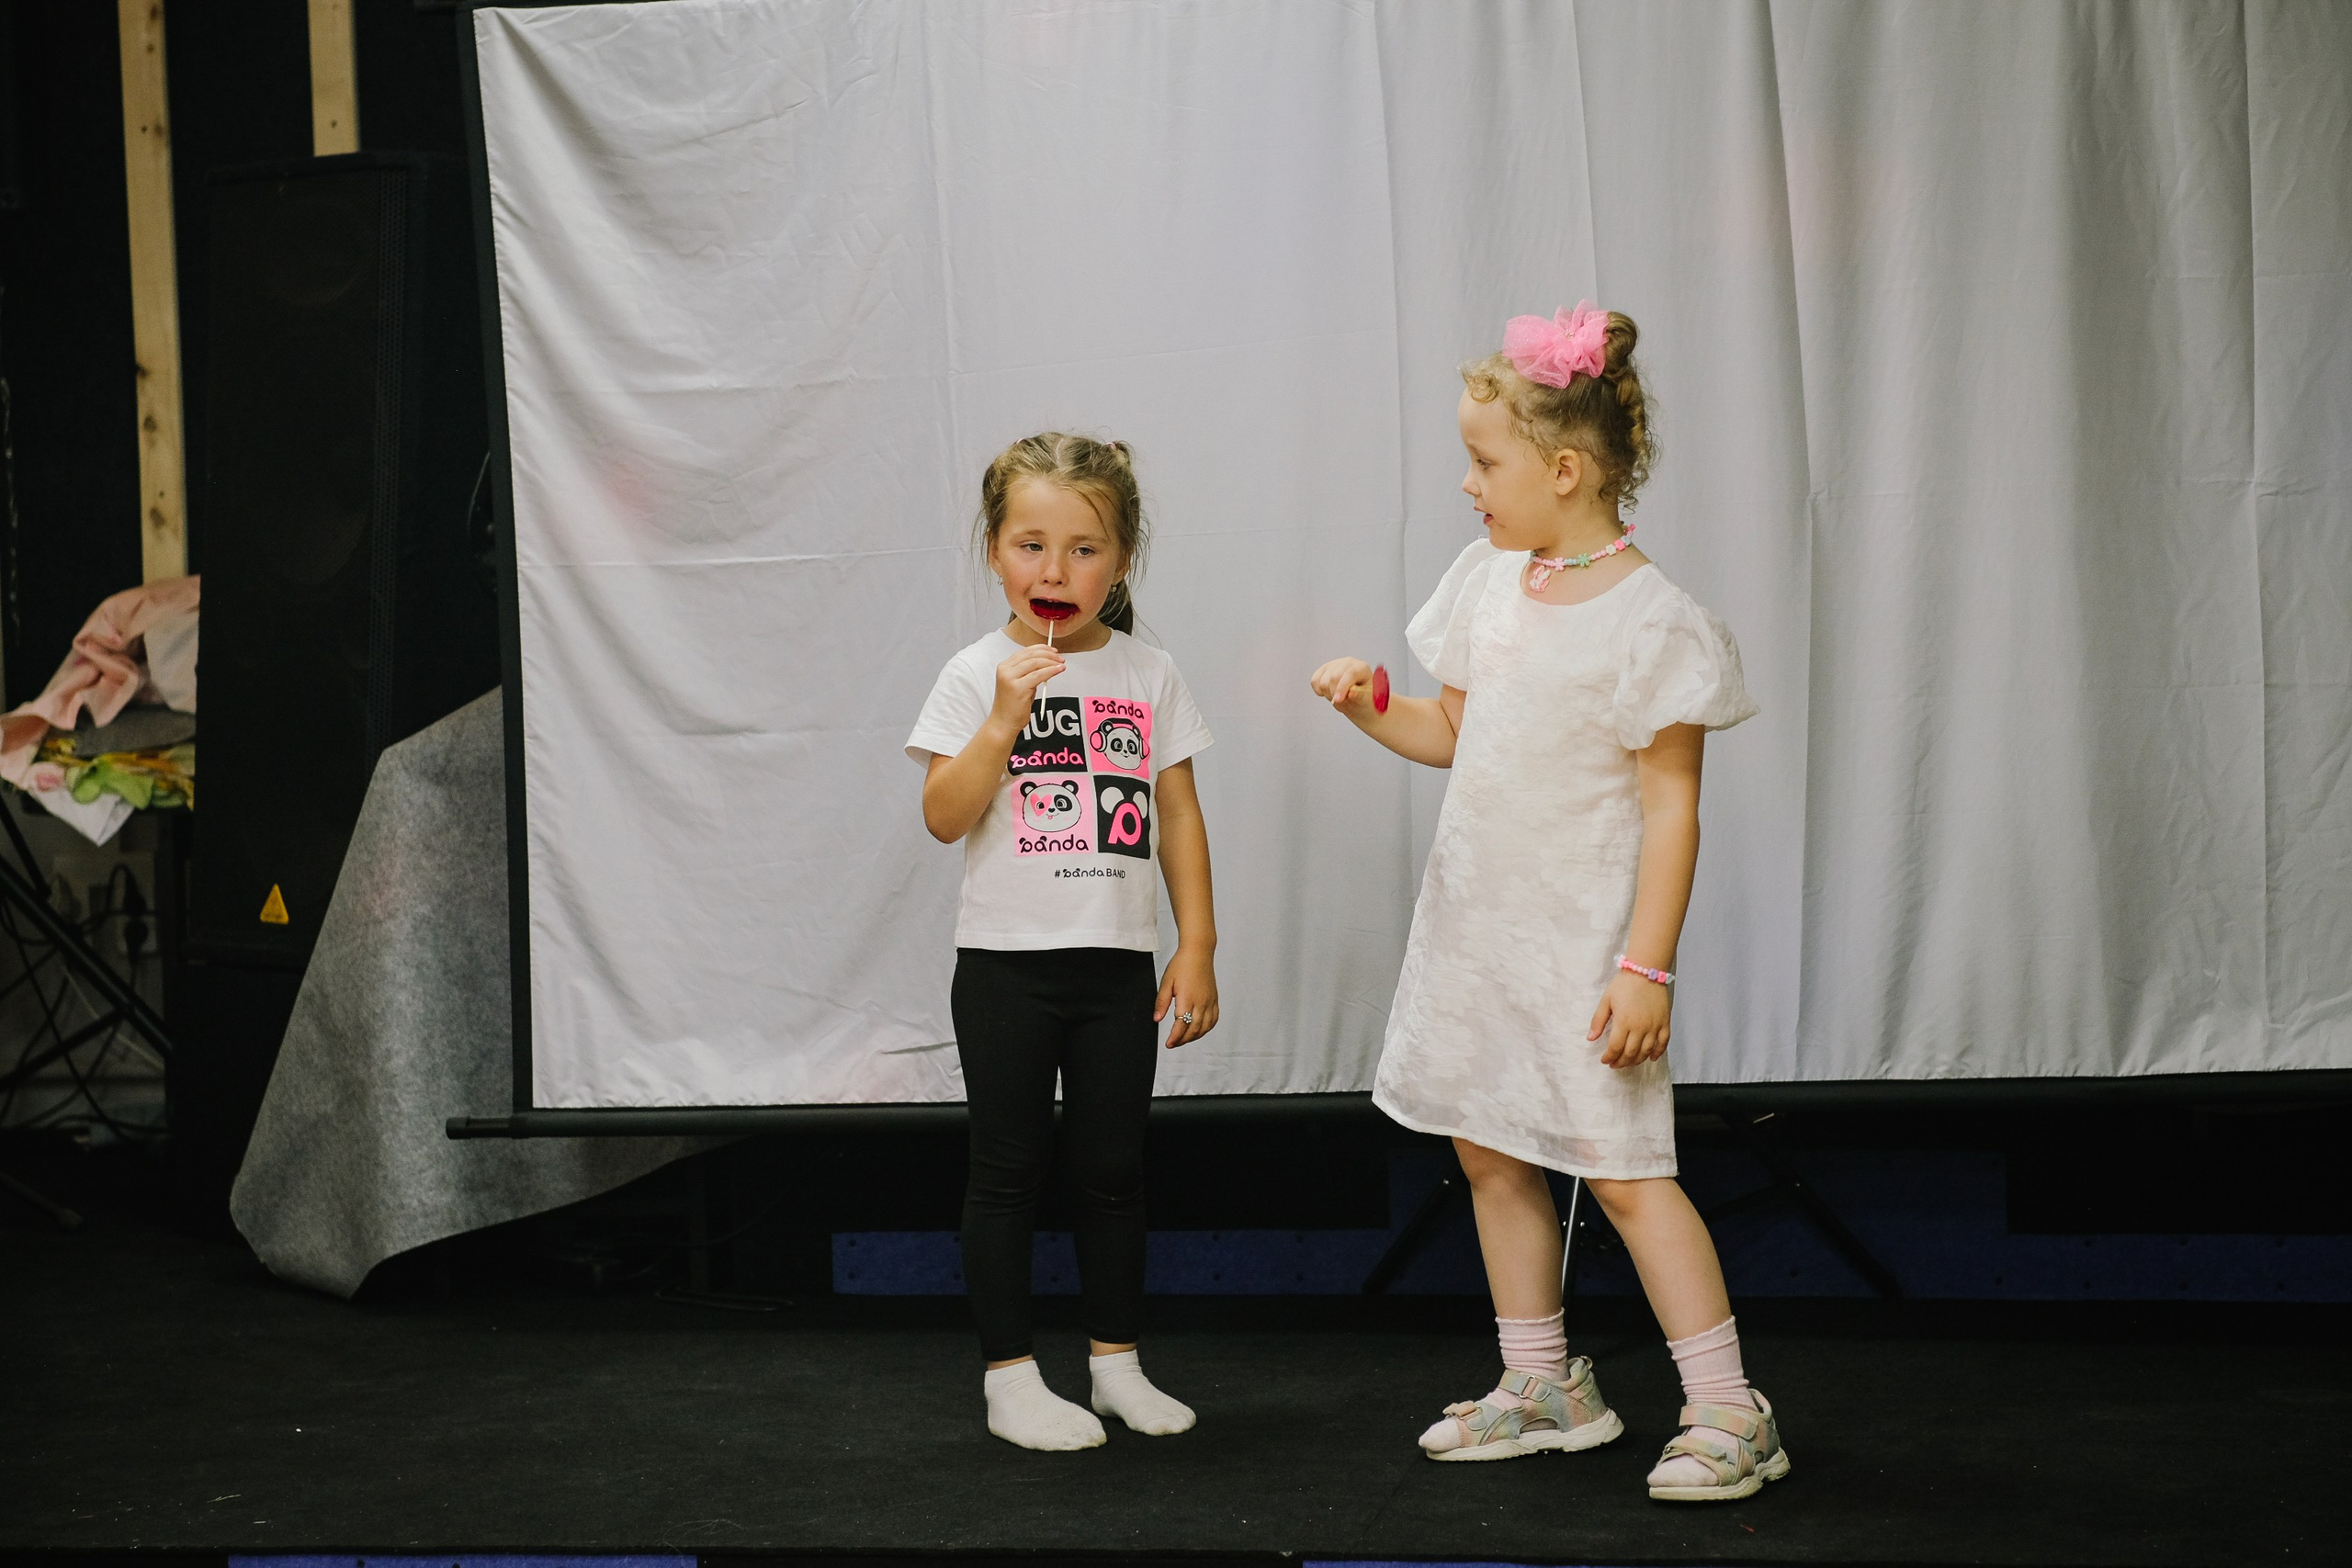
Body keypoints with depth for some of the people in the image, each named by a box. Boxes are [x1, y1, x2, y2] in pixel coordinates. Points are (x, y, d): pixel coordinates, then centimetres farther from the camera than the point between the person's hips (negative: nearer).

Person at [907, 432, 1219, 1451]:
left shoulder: (1148, 676, 4)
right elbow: (943, 818, -11)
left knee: (1114, 1168, 11)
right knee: (1008, 1170, 4)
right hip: (1007, 962, -2)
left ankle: (1115, 1361, 24)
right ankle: (1010, 1378, 12)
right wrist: (1005, 720, -22)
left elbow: (1180, 819, 7)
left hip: (1117, 962, 3)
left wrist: (1197, 948, 3)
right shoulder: (979, 676, -4)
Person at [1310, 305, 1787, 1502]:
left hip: (1582, 937, -8)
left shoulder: (1650, 622, -16)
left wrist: (1646, 967, -20)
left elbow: (1671, 807, -16)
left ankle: (1729, 1414, 1)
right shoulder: (1489, 581, 6)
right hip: (1476, 916, 8)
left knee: (1622, 1169, -8)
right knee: (1488, 1150, 13)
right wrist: (1371, 704, -1)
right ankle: (1543, 1388, 27)